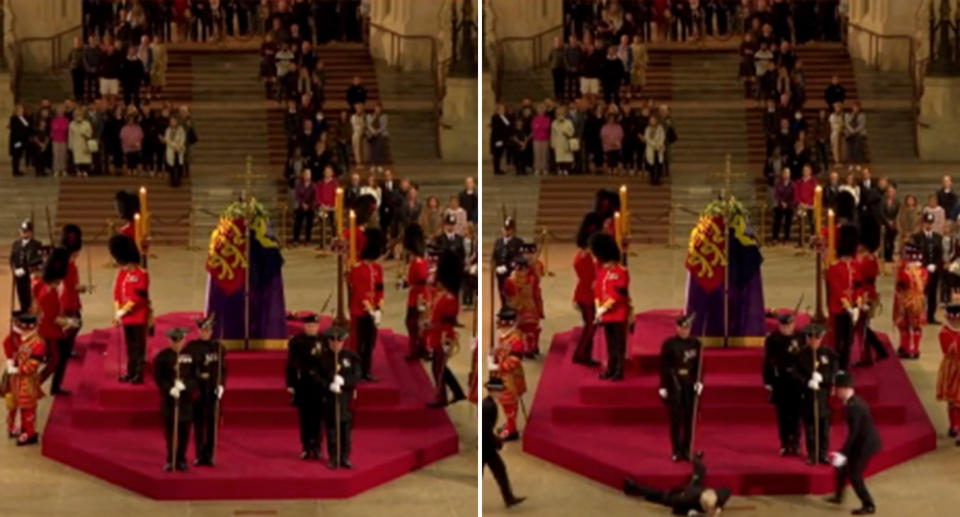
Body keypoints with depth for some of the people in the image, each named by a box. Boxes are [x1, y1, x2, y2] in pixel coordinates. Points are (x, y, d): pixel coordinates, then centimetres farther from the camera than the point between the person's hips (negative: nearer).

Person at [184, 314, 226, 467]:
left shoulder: (218, 347, 3)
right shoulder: (191, 347, 1)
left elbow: (223, 368, 3)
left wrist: (221, 385, -9)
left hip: (212, 390, 0)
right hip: (196, 389, 0)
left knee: (211, 423, 2)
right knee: (198, 423, 4)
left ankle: (209, 455, 9)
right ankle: (199, 455, 11)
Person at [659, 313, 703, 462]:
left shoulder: (695, 343, 4)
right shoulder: (669, 344, -4)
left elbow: (699, 365, 8)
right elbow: (663, 366, -3)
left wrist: (699, 382, -4)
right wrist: (663, 386, -6)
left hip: (690, 386, 3)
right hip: (674, 386, -3)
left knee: (689, 418, 5)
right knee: (676, 418, -1)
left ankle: (686, 450, 14)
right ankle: (676, 450, 7)